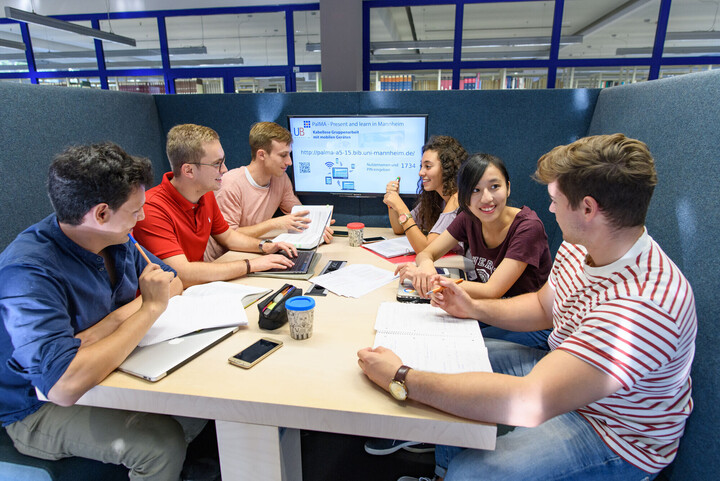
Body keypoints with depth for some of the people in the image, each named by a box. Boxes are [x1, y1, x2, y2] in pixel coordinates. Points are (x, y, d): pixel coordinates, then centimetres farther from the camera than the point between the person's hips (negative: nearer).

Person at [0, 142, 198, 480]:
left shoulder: (114, 238, -7)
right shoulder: (29, 274, -31)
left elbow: (173, 282, -1)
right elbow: (65, 385, -41)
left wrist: (112, 321, -19)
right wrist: (150, 308, -32)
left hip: (105, 372, 7)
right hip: (41, 406, -6)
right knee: (163, 440, -26)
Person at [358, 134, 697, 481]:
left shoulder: (640, 305, -39)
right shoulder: (579, 247, -8)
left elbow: (531, 403, -44)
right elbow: (543, 307, 10)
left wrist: (402, 380, -39)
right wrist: (474, 308, -5)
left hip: (615, 436, -8)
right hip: (563, 371, 8)